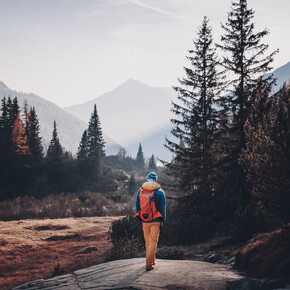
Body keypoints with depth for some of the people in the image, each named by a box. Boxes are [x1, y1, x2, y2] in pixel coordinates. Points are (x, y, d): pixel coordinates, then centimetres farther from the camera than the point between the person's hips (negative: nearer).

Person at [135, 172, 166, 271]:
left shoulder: (140, 191, 3)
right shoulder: (159, 192, -7)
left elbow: (137, 206, 9)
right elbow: (163, 207, -5)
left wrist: (139, 219, 17)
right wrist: (162, 221, 4)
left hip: (144, 221, 4)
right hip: (155, 221, -4)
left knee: (147, 241, 16)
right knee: (153, 241, 1)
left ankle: (152, 260, 31)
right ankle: (149, 264, -6)